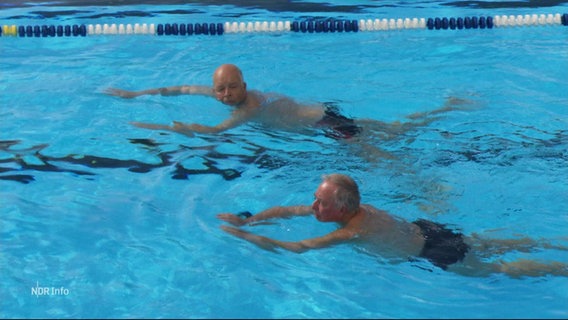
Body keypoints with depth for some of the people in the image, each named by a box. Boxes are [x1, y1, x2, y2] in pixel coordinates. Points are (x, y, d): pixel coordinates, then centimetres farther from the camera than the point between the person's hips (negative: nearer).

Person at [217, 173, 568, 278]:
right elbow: (286, 210, -1)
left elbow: (291, 248, -33)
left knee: (503, 269, 6)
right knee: (494, 246, 24)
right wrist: (248, 219, -8)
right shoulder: (353, 208, -8)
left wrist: (242, 234, -27)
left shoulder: (350, 233, -31)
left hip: (438, 253, -8)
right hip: (427, 230, 8)